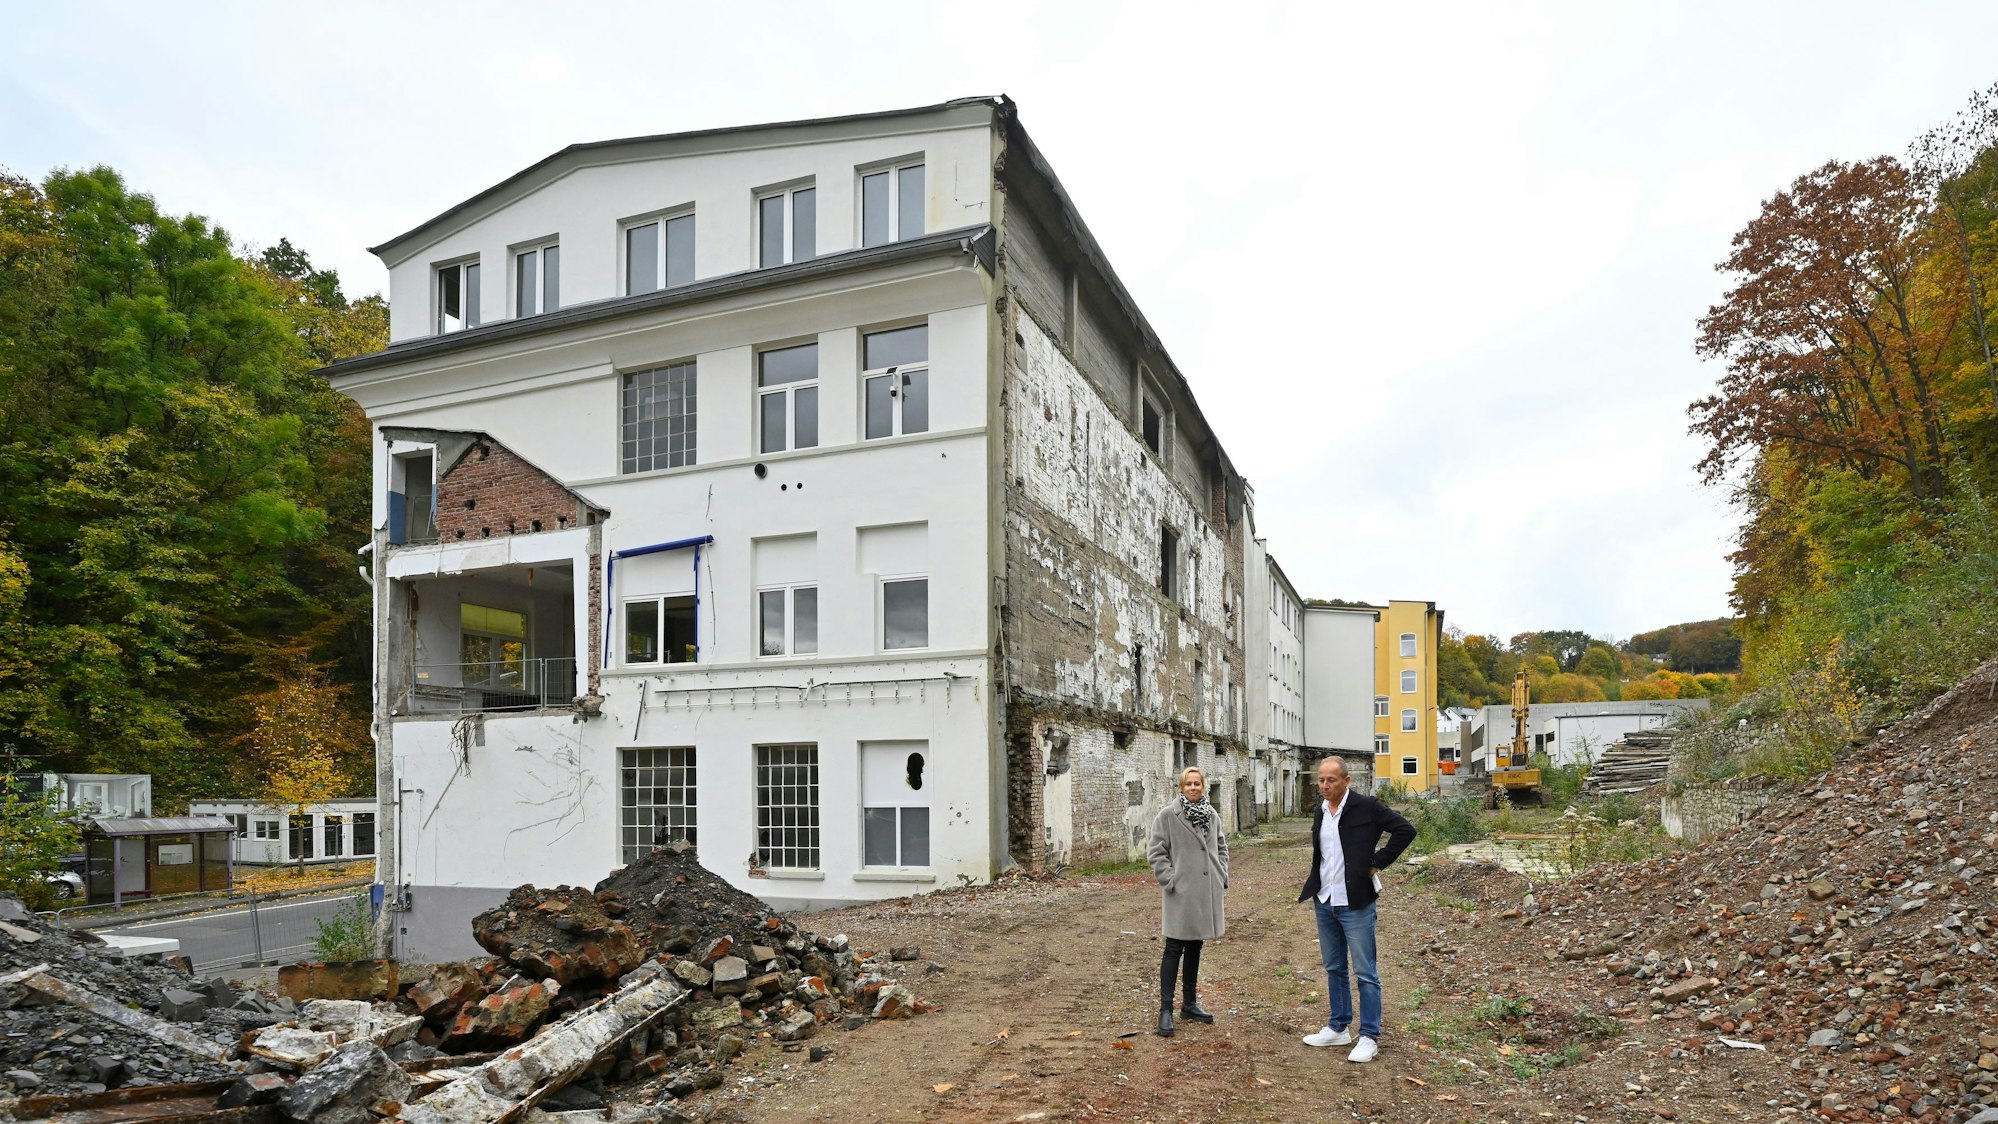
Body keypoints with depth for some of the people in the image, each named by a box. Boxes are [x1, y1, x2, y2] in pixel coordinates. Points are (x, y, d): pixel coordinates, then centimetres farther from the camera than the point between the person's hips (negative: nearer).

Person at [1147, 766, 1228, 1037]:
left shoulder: (1212, 816, 8)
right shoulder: (1167, 815, -9)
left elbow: (1221, 847, 21)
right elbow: (1156, 852, -9)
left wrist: (1222, 875, 11)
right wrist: (1170, 880, -15)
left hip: (1207, 892, 6)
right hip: (1180, 893, -6)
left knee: (1195, 948, 15)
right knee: (1174, 950, -4)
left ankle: (1189, 1004, 25)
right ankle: (1165, 1009, 1)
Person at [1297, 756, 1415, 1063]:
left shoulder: (1366, 807, -11)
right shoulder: (1321, 813, 10)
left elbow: (1405, 830, -14)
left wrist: (1377, 863, -14)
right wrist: (1312, 885, 10)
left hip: (1355, 903, -7)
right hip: (1324, 902, 7)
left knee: (1365, 972, 0)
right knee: (1334, 969, 16)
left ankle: (1369, 1037, 8)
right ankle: (1339, 1028, 28)